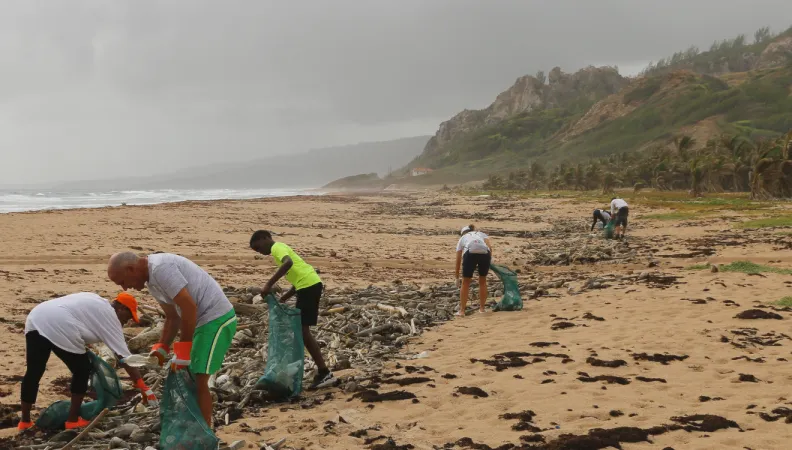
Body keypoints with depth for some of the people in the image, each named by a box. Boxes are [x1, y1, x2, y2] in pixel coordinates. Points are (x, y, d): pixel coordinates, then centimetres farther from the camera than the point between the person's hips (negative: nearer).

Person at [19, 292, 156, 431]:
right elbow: (125, 358, 5)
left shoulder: (96, 303, 31)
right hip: (58, 326, -8)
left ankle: (25, 421, 26)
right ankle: (73, 420, 16)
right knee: (82, 370, 10)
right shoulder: (110, 317, 8)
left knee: (34, 372, 17)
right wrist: (144, 389, 7)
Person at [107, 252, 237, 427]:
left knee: (199, 380, -8)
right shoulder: (151, 279, 12)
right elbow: (172, 316, 17)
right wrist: (161, 347, 6)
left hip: (217, 319, -10)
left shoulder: (160, 268, -20)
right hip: (203, 320, 10)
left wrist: (183, 348, -18)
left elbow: (189, 307, -24)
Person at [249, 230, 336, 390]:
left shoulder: (277, 247, -4)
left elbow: (288, 263, -27)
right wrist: (283, 299, 21)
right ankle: (322, 372, 18)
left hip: (308, 285, -10)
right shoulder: (281, 248, 26)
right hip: (309, 284, 10)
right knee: (300, 329, 15)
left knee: (303, 330, -7)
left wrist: (269, 284, -28)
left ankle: (325, 374, -5)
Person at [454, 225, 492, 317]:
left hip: (470, 254, -1)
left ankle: (462, 311, 12)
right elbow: (490, 247, 14)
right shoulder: (481, 234, 35)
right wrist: (489, 262, 20)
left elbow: (458, 260, 30)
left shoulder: (462, 238, 33)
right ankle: (482, 308, 28)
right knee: (482, 281, 22)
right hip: (484, 253, 1)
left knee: (465, 283, 13)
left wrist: (457, 277, 36)